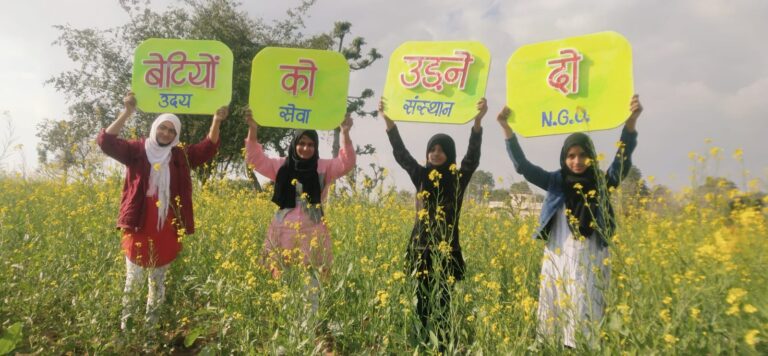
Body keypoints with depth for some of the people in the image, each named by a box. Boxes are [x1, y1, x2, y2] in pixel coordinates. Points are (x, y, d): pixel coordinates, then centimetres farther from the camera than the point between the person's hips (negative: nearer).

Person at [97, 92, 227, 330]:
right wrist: (127, 113, -19)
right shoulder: (137, 150, 2)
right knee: (133, 279, 6)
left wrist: (217, 121, -15)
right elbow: (106, 141, -9)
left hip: (167, 231, 3)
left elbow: (207, 148, 0)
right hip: (139, 227, -2)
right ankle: (125, 324, 16)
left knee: (159, 281, 13)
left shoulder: (180, 156, 7)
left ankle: (151, 324, 25)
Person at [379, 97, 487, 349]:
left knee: (442, 303, -1)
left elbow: (473, 155, -13)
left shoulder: (459, 178, 0)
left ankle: (444, 347, 9)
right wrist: (388, 120, -5)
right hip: (421, 249, 3)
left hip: (447, 251, -2)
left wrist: (478, 120, -25)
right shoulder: (421, 175, 7)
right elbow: (400, 152, 3)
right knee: (422, 301, 7)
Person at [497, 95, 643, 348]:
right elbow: (522, 165, -2)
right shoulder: (556, 182, 4)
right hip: (557, 261, 2)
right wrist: (507, 128, -11)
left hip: (589, 264, -1)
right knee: (553, 318, 9)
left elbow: (623, 158, -12)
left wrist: (631, 121, -27)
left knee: (584, 320, 0)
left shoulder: (603, 183, 2)